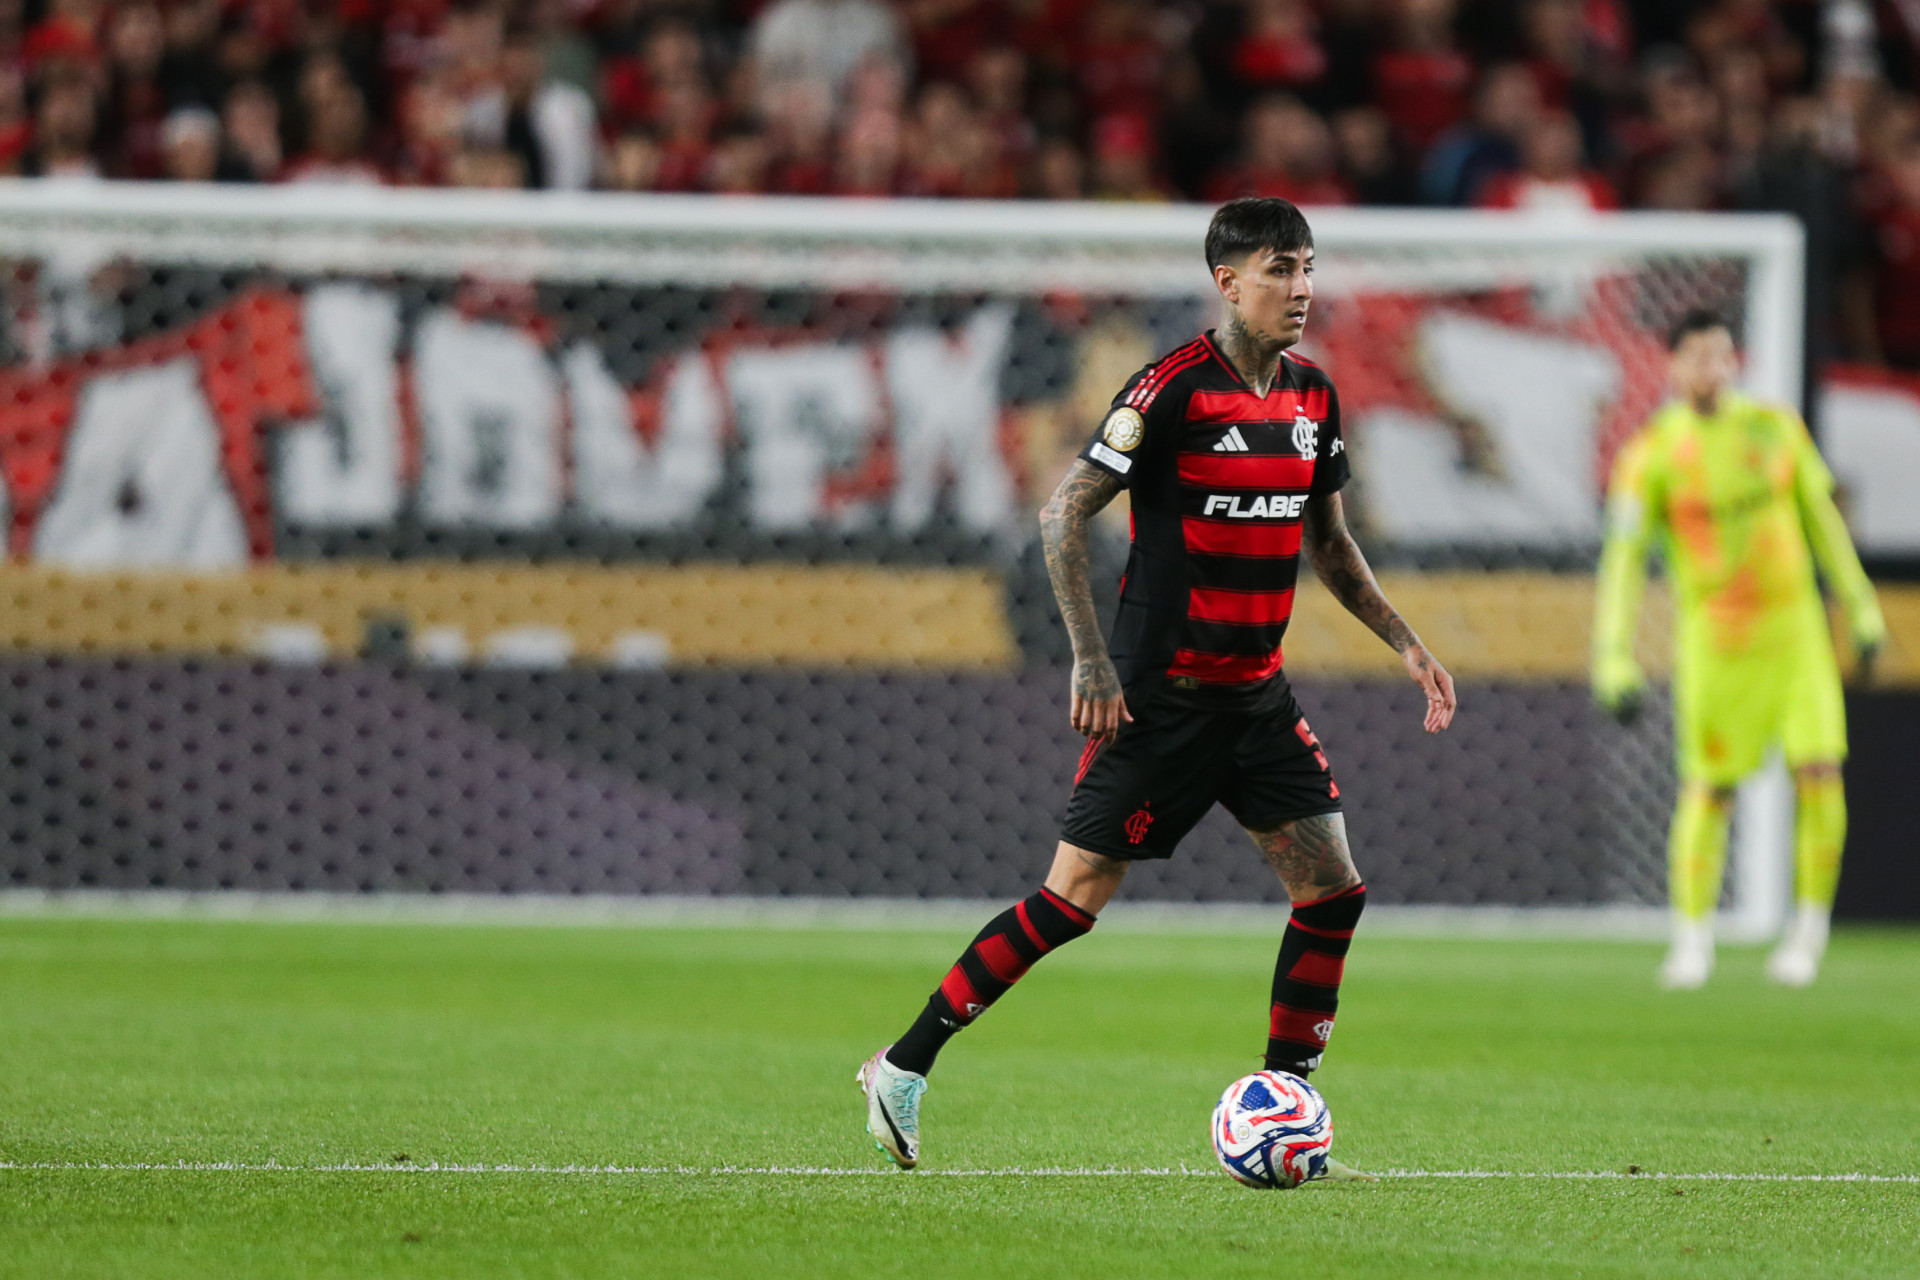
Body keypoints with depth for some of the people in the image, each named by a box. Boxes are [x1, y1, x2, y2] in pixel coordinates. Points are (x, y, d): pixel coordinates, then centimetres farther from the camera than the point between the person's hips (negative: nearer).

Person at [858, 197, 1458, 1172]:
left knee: (1334, 889, -4)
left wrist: (1404, 644, 14)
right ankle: (903, 1068, 7)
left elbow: (1329, 543, 21)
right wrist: (1092, 655, -19)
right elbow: (1063, 514, -13)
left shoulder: (1313, 398, 8)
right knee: (1077, 896, -6)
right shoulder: (1175, 387, -14)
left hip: (1259, 691, 7)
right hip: (1160, 690, -7)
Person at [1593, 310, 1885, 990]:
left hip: (1794, 628, 3)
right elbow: (1623, 559, -9)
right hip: (1711, 642, -3)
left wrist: (1861, 609, 14)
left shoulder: (1776, 427, 4)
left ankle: (1810, 932, 6)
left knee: (1820, 773, -9)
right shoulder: (1650, 455, -7)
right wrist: (1614, 661, -16)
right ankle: (1693, 939, 14)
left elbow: (1822, 520, 14)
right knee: (1709, 789, -3)